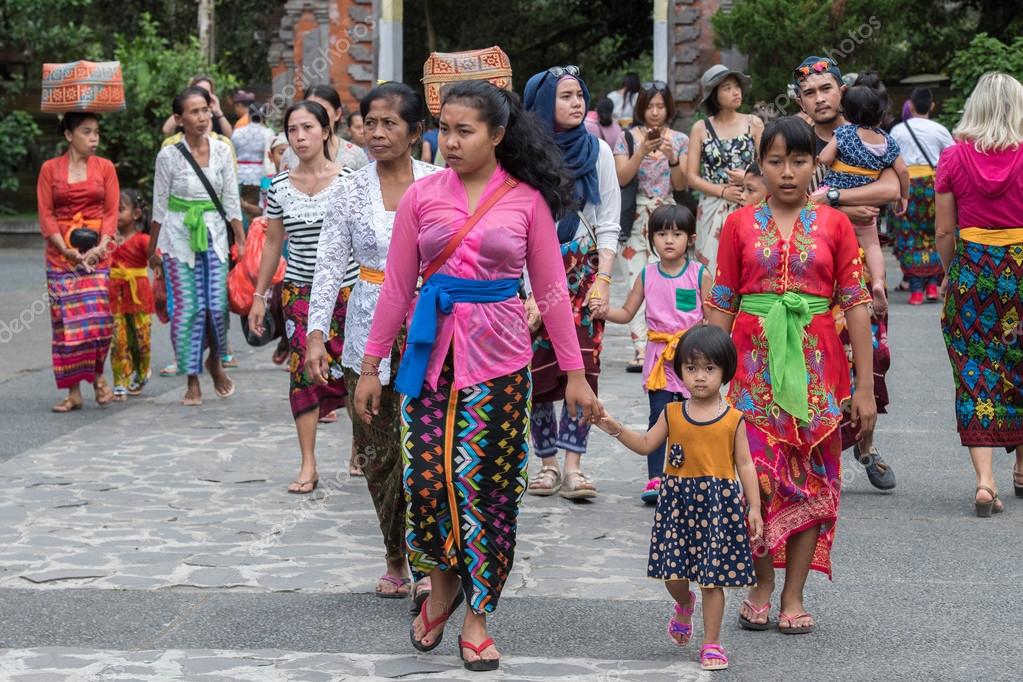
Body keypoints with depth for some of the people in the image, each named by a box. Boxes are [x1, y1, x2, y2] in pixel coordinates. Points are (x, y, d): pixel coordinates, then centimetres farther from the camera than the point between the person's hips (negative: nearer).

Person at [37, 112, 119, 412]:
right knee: (66, 320, -1)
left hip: (97, 251, 0)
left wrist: (101, 247, -12)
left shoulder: (104, 168, 7)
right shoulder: (50, 169, 5)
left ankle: (97, 374, 11)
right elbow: (45, 214, 1)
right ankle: (73, 391, 4)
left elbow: (112, 211, 4)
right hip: (61, 253, 0)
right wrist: (67, 251, -11)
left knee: (97, 316, -12)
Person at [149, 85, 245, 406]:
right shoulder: (169, 156, -5)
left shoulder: (222, 151, 2)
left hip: (214, 234, 2)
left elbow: (231, 201, 7)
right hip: (179, 236, -2)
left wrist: (241, 242, 3)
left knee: (217, 305, -6)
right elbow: (159, 207, 3)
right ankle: (193, 382, 4)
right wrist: (152, 250, 7)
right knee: (187, 308, -5)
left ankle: (215, 361, 24)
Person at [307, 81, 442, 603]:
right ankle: (395, 559, 16)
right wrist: (316, 333, -6)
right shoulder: (351, 190, 3)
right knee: (378, 450, 4)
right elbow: (330, 262, 2)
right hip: (370, 329, 2)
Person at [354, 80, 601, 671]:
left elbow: (553, 289, 2)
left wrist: (575, 373, 1)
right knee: (426, 479, -7)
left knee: (492, 488, 1)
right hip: (432, 352, 1)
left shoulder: (527, 200, 0)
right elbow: (398, 287, 6)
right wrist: (371, 366, 6)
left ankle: (477, 617, 14)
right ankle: (443, 584, 22)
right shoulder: (422, 196, 3)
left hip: (499, 358, -1)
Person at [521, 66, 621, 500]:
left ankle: (573, 468, -9)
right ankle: (546, 463, 8)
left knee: (582, 368, -8)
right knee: (539, 370, -2)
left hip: (584, 269, 1)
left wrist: (603, 280, -5)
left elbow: (609, 224, 6)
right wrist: (526, 293, -8)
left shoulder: (597, 151, 6)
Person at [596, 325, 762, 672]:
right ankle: (684, 604, 35)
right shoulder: (672, 413, 5)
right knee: (672, 572, -1)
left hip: (720, 501, -2)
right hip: (678, 500, 2)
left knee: (712, 576, -1)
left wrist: (754, 508, -2)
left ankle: (711, 643, 11)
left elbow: (745, 464, 1)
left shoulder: (733, 419, -1)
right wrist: (618, 430, -2)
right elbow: (646, 445, 14)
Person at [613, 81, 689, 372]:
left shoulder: (680, 140, 9)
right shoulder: (627, 138, 6)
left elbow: (680, 184, 4)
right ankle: (642, 349, -11)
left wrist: (672, 158, -14)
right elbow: (621, 178, -4)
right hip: (634, 218, -1)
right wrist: (642, 152, -16)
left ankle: (646, 350, -6)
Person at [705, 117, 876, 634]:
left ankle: (794, 596, 12)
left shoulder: (833, 224, 4)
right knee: (756, 478, -5)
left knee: (812, 481, 2)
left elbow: (856, 305, 2)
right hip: (753, 366, 0)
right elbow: (721, 306, 6)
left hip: (816, 369, 0)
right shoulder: (740, 224, 5)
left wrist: (865, 387, -2)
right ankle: (761, 587, 12)